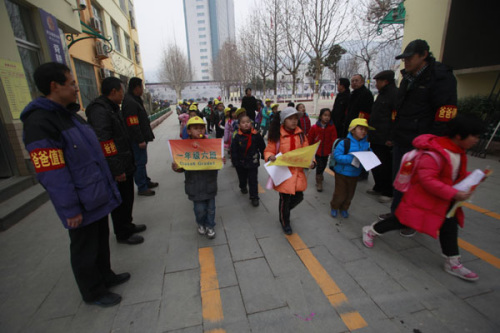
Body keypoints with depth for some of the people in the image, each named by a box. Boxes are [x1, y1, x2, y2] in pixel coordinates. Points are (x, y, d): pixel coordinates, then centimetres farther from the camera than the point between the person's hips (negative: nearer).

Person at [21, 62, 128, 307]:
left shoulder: (70, 115, 10)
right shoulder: (39, 123, -20)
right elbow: (53, 176, -22)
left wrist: (107, 185, 16)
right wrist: (70, 209, -18)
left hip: (98, 197, 9)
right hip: (82, 206, -9)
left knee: (101, 241, 23)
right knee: (85, 250, 11)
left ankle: (105, 276, 43)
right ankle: (94, 292, 32)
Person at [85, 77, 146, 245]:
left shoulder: (111, 108, 14)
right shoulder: (99, 110, -19)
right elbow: (104, 143, -26)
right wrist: (117, 170, -24)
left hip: (124, 165, 10)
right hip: (117, 169, -10)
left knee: (127, 198, 21)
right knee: (120, 201, 5)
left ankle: (127, 225, 39)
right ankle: (123, 234, 23)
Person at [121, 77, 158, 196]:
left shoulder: (135, 99, 15)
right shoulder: (130, 102, -19)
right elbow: (133, 124, -24)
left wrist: (144, 137, 20)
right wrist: (140, 140, -22)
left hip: (141, 138, 10)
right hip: (137, 140, -10)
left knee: (142, 161, 19)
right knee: (140, 162, -2)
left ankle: (146, 181, 34)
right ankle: (142, 188, 8)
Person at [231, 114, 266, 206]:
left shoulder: (256, 135, -11)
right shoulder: (237, 136, -11)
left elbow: (262, 147, 0)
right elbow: (233, 150, -7)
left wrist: (264, 156, 6)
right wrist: (234, 161, -8)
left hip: (253, 162, -1)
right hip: (241, 162, 2)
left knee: (253, 180, 1)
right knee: (242, 177, 23)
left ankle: (254, 197, 12)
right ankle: (243, 187, 53)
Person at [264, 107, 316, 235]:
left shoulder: (300, 134, 1)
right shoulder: (277, 135, -11)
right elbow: (268, 151, -3)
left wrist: (311, 162, -13)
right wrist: (270, 157, -25)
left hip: (298, 172, 5)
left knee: (298, 196, 15)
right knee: (285, 199, 8)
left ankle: (284, 210, 48)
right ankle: (285, 222, 36)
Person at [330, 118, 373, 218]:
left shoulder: (366, 144, -2)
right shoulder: (344, 143, -20)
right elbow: (337, 155, -24)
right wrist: (351, 159, -32)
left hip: (355, 174, 5)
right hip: (341, 173, -5)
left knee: (350, 194, 19)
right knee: (340, 194, 6)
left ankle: (344, 208, 43)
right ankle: (334, 207, 34)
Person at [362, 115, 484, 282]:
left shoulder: (459, 152, 5)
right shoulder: (434, 154, -28)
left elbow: (458, 174, 20)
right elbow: (427, 180, -30)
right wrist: (454, 194, -29)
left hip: (444, 199, 9)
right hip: (423, 198, -9)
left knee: (450, 227, 14)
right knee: (402, 221, 2)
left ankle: (452, 263, 30)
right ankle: (370, 230, 22)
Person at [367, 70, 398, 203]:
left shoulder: (395, 95, -13)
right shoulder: (382, 94, 18)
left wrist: (391, 138, -22)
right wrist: (370, 133, 20)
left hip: (385, 141, -9)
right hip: (375, 138, 9)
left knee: (385, 166, 0)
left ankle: (388, 192, 15)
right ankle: (379, 187, 32)